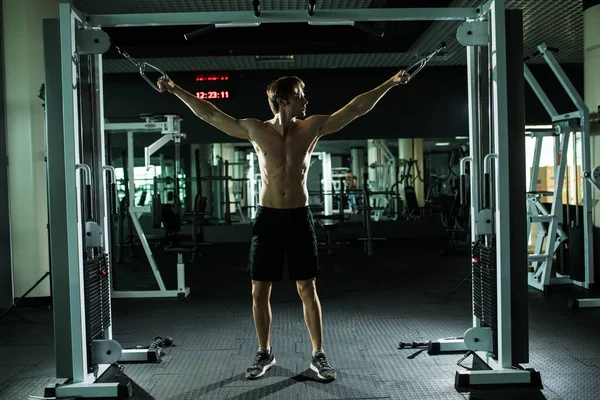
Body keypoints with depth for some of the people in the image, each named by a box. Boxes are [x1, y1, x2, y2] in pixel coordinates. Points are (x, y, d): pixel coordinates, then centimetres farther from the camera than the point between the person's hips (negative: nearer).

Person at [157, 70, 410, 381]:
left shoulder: (313, 127, -1)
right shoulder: (256, 130, -3)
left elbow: (358, 107, 0)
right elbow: (209, 114, 1)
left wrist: (391, 83, -2)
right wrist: (175, 90, 1)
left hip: (299, 217, 0)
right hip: (268, 218, 0)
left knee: (307, 289, 5)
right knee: (259, 290, 6)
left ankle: (318, 355, 16)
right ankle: (264, 353, 23)